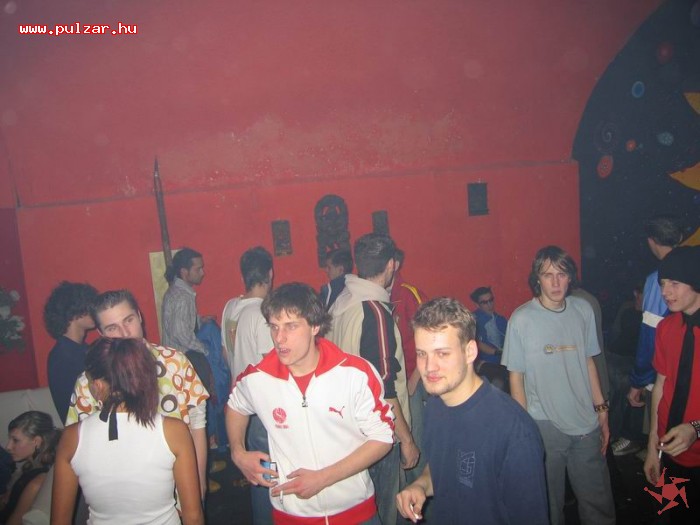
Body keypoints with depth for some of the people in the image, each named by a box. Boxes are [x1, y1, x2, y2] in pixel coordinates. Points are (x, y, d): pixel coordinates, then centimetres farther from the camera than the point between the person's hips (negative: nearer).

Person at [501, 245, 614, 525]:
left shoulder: (583, 310, 1)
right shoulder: (522, 319, -11)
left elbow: (588, 361, 11)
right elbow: (516, 377, -7)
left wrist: (601, 409, 11)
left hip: (586, 424, 4)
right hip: (544, 426, -3)